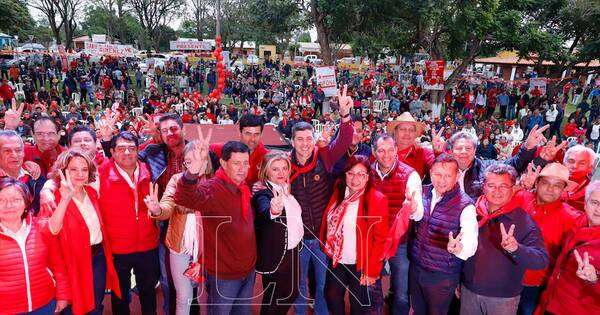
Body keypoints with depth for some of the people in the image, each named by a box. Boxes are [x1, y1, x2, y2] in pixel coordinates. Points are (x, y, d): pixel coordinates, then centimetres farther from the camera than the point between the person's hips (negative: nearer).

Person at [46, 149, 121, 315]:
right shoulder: (56, 195, -15)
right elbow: (52, 230, -34)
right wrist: (65, 199, -47)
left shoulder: (91, 192, 3)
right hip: (75, 260, -5)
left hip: (98, 257, 5)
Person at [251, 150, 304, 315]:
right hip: (275, 254, -8)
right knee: (273, 300, 8)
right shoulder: (263, 192, -20)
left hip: (292, 250, 8)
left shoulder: (286, 189, 3)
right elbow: (263, 211, -44)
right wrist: (273, 210, -64)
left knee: (291, 293, 21)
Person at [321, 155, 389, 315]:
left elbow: (380, 239, -15)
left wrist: (372, 270, -14)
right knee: (332, 298, 19)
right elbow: (327, 224, 9)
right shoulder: (338, 194, 0)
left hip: (361, 264, -4)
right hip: (336, 261, 4)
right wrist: (326, 249, 1)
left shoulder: (378, 199, -16)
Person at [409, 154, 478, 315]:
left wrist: (458, 247, -49)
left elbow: (471, 244, -28)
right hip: (416, 267, 5)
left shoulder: (465, 205, -19)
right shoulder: (424, 192, -4)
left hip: (442, 276, -4)